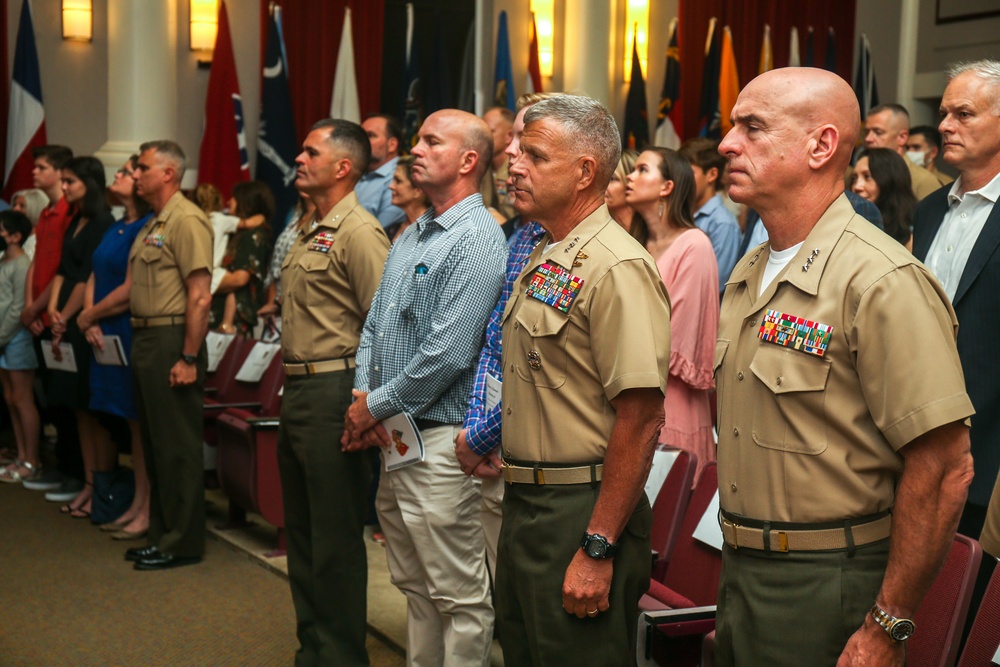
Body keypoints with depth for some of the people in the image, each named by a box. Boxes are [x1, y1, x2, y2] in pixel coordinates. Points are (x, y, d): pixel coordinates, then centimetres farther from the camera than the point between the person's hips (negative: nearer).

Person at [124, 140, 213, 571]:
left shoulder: (186, 220, -13)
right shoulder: (152, 226, 17)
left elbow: (200, 295, -19)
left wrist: (189, 358, -21)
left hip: (172, 341, -10)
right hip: (145, 339, 10)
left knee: (178, 446, -3)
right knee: (155, 443, 14)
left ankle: (183, 543, 4)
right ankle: (161, 535, 23)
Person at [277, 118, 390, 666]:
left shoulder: (359, 232, -13)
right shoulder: (309, 233, 15)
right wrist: (290, 385, 17)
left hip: (334, 391, -10)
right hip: (297, 391, 10)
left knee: (336, 536, -2)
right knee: (301, 531, 17)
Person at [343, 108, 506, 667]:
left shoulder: (477, 240, -15)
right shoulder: (411, 237, 15)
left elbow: (447, 353, -21)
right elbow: (375, 323, 16)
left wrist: (378, 405, -11)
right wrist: (363, 397, -1)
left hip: (440, 441, -9)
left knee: (459, 595, 0)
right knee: (414, 584, 19)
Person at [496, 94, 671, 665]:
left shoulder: (618, 269, -19)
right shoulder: (542, 259, 12)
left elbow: (641, 419, -23)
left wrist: (598, 549, -23)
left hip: (581, 512, -9)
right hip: (524, 505, 9)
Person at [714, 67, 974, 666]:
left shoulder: (882, 282, -19)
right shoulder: (747, 274, 9)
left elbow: (944, 470, -22)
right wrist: (737, 565, 16)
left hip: (826, 591, -8)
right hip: (741, 571, 8)